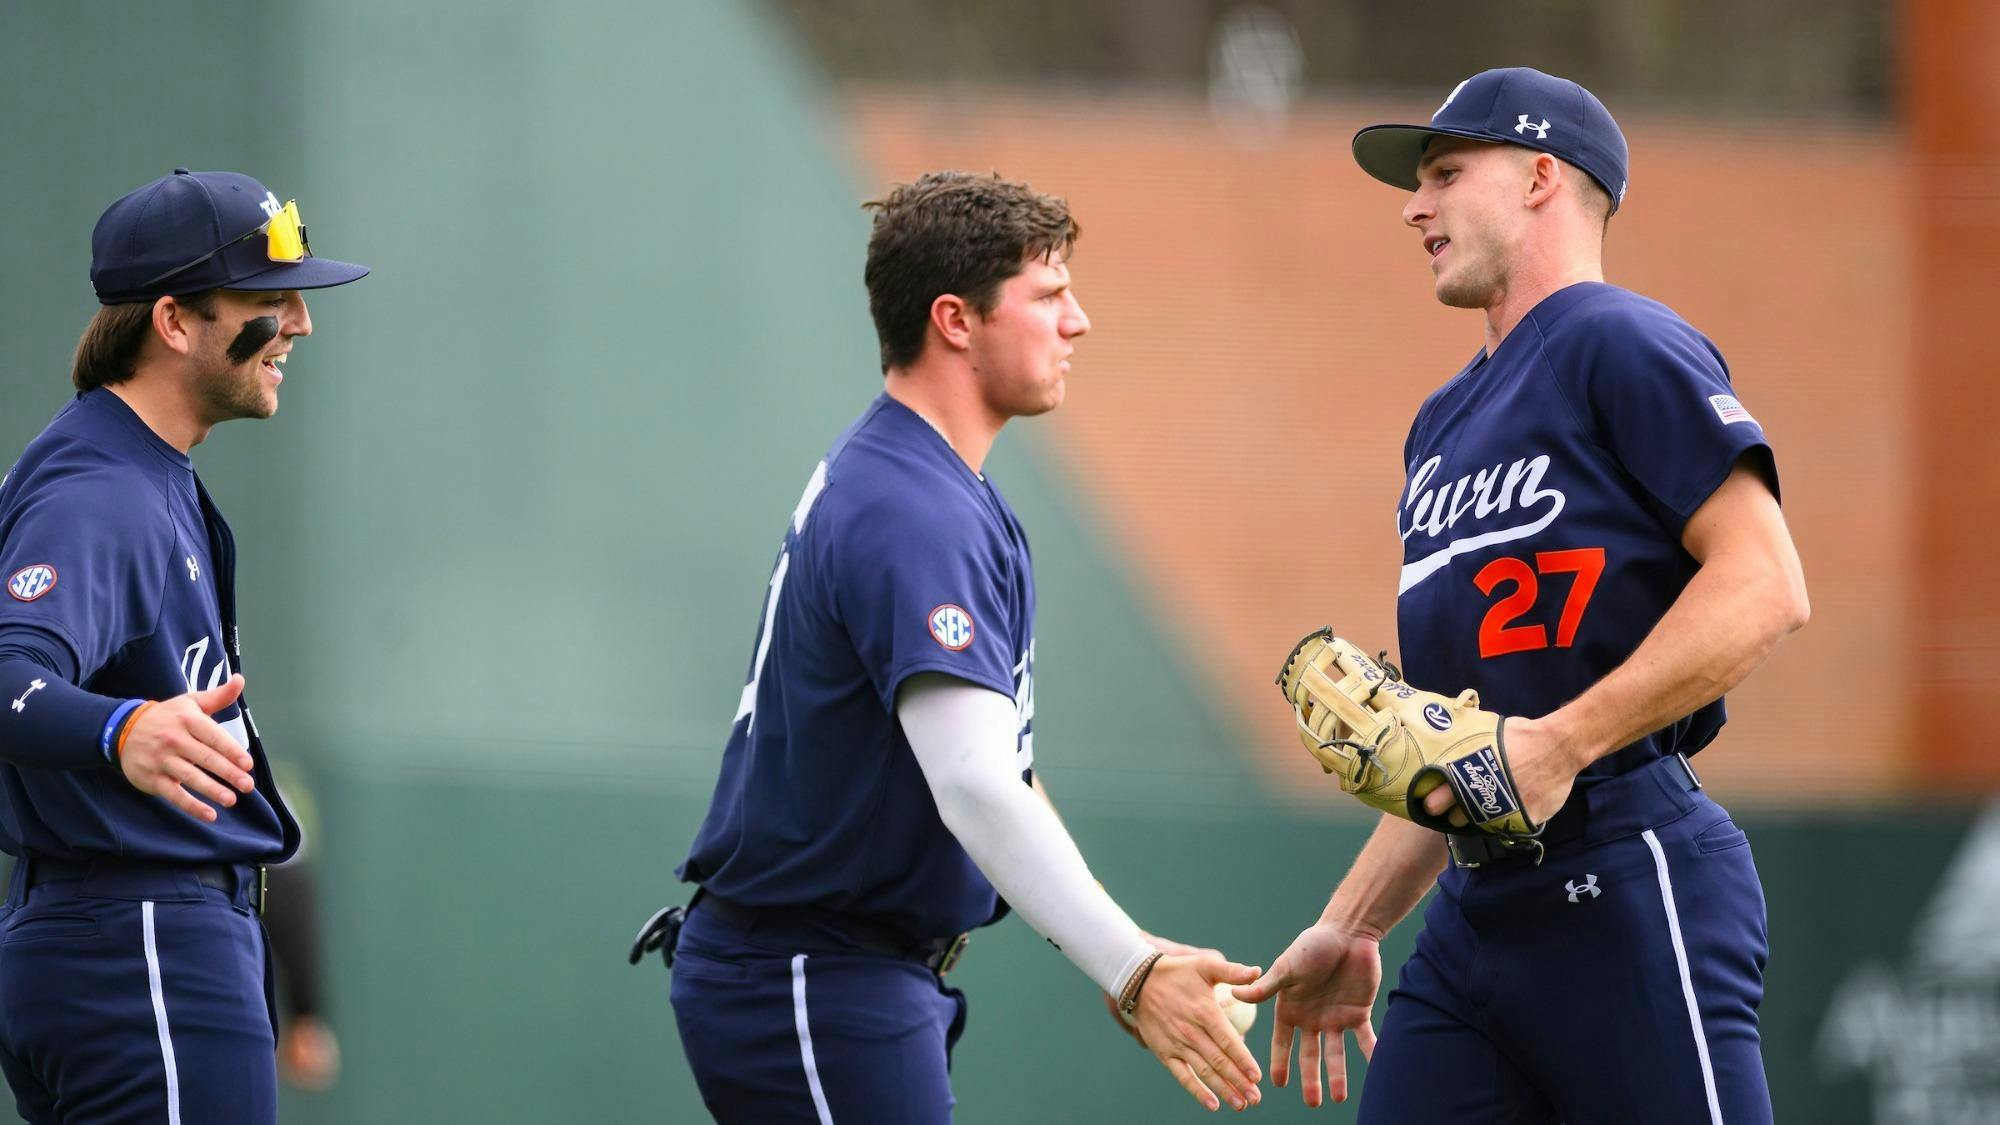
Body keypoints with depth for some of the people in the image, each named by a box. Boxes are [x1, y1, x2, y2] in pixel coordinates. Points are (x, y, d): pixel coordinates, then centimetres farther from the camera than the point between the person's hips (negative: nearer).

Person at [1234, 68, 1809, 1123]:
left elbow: (1764, 588, -15)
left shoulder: (1624, 346, -3)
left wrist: (1565, 742, -22)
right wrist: (1352, 924, 21)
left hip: (1626, 893, -9)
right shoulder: (1446, 420, 24)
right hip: (1476, 908, 9)